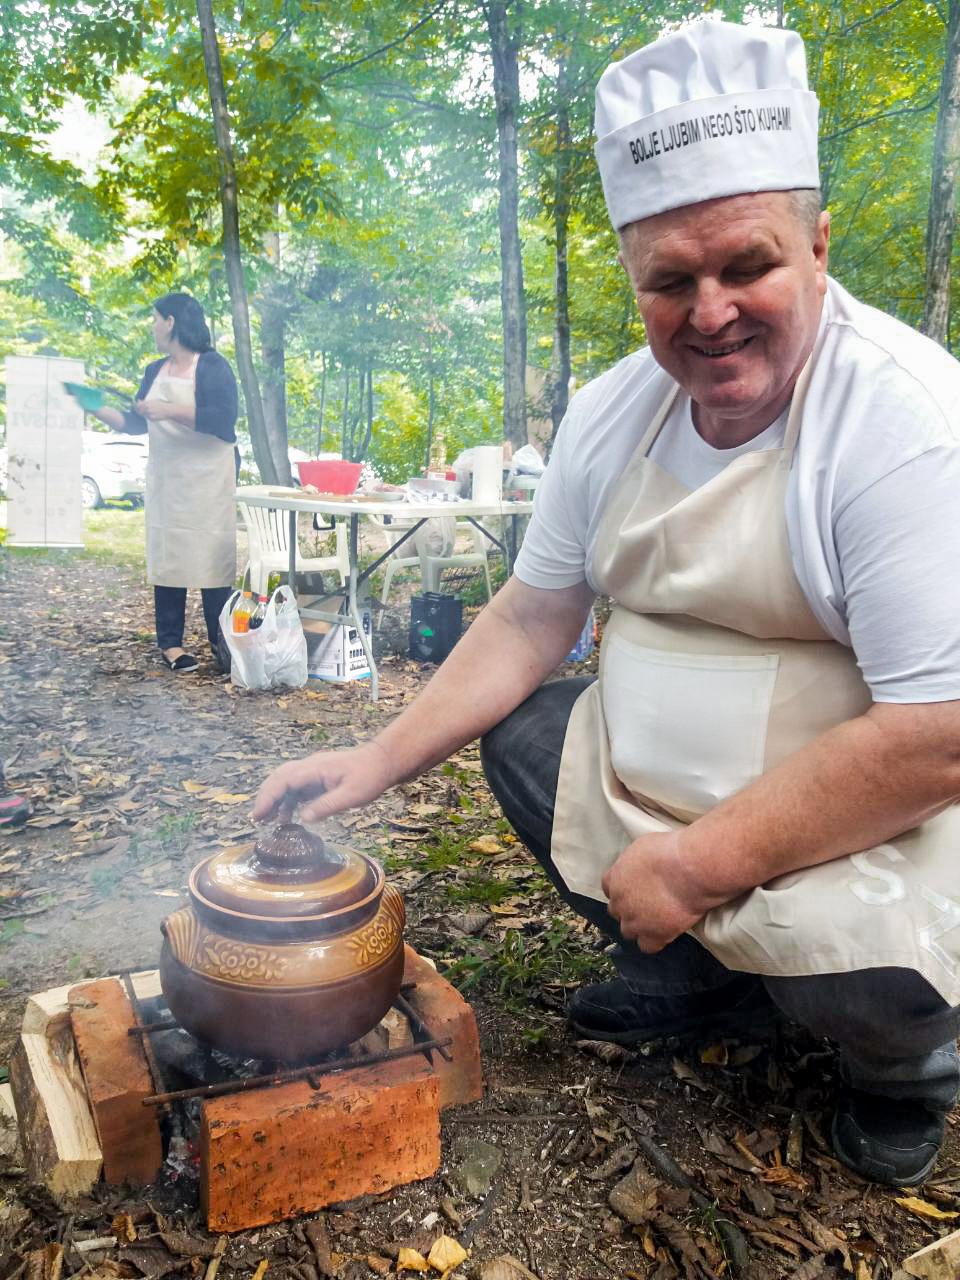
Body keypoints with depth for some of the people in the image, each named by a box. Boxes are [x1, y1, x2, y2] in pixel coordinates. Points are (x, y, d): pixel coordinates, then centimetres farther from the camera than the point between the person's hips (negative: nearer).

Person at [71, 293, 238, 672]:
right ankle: (170, 642, 3)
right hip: (165, 479, 6)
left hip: (207, 479, -6)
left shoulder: (213, 366, -8)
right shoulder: (155, 371, 13)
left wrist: (169, 411, -23)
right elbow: (135, 424, 18)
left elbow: (222, 419, -21)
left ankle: (221, 642, 0)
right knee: (166, 555, 1)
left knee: (211, 556, -6)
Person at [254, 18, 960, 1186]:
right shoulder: (611, 412, -3)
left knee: (861, 972, -31)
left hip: (862, 825, -6)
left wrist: (699, 864, -22)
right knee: (511, 728, 2)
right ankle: (697, 977, 17)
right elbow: (530, 619, 4)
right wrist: (380, 761, -4)